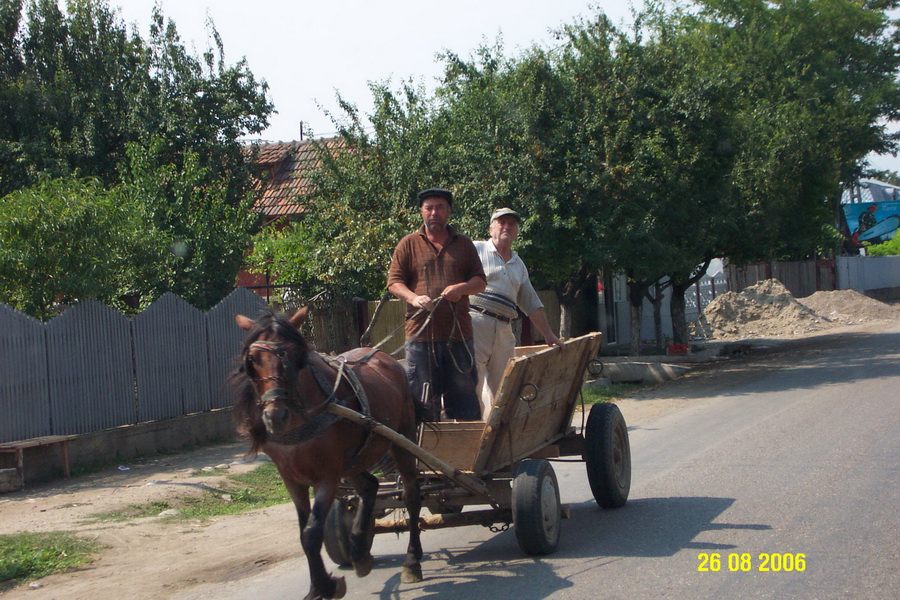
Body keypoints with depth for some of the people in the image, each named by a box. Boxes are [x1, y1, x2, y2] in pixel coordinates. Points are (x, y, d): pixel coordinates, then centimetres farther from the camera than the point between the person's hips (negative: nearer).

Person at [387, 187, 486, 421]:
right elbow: (394, 282, 4)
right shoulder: (409, 244, 9)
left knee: (464, 391, 4)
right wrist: (413, 297, -16)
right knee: (423, 396, 0)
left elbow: (481, 280, 13)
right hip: (421, 332, -2)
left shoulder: (464, 244, 16)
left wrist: (461, 288, -8)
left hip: (459, 333, 2)